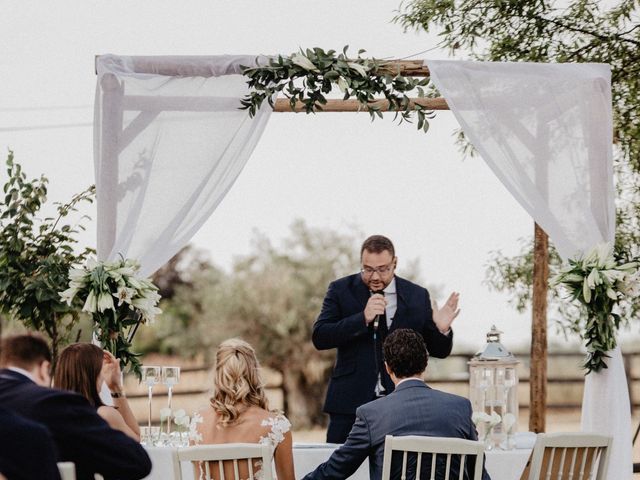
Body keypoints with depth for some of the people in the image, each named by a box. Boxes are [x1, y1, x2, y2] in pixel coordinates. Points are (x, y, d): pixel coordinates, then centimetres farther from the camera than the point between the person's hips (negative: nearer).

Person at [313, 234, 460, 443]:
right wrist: (362, 318, -18)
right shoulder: (341, 290, 3)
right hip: (350, 404, 0)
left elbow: (439, 351, 10)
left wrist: (442, 330, -13)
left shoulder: (417, 296, 6)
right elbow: (319, 338, -8)